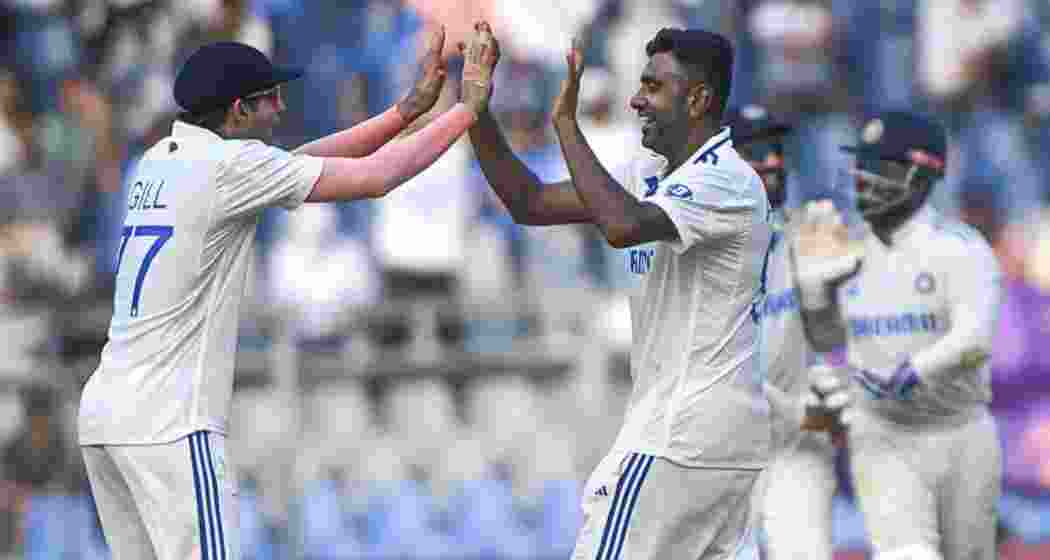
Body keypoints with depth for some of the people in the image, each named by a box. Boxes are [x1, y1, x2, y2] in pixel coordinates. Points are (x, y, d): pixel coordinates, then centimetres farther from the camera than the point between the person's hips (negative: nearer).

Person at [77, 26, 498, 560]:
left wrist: (409, 107, 18)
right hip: (168, 423, -9)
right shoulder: (230, 164, -10)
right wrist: (469, 107, 2)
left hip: (105, 409, 9)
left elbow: (298, 162, 21)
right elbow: (375, 177, -9)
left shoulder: (160, 159, 15)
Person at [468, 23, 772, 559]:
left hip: (682, 435, -9)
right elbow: (531, 204, 13)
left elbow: (622, 226, -32)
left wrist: (566, 122, -25)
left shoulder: (727, 181, -15)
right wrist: (476, 108, 3)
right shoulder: (653, 173, 14)